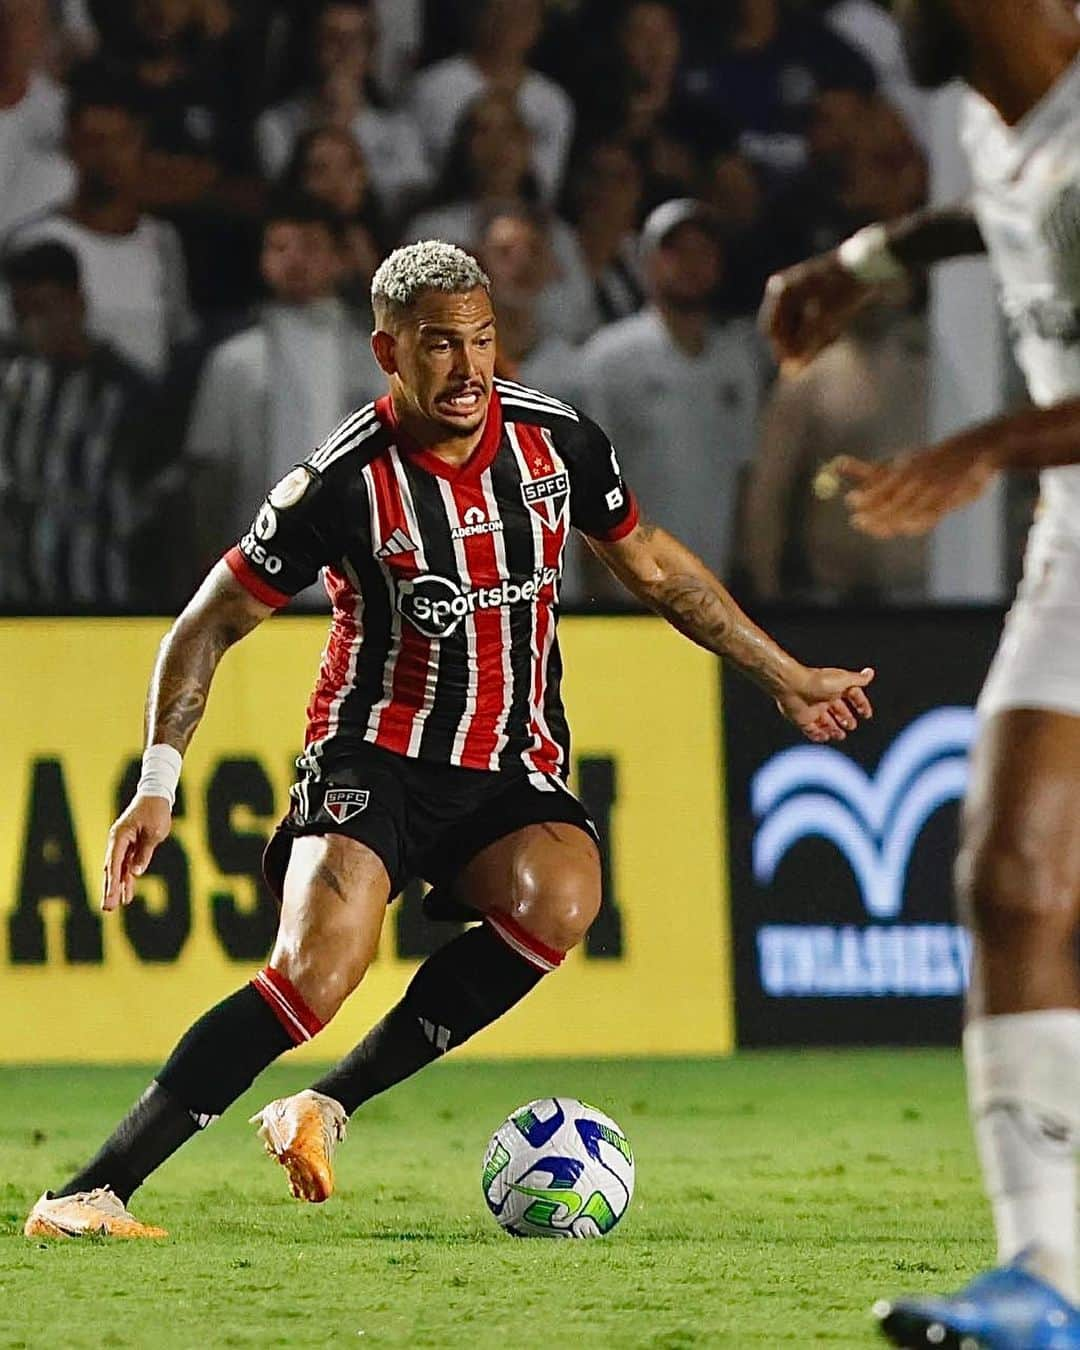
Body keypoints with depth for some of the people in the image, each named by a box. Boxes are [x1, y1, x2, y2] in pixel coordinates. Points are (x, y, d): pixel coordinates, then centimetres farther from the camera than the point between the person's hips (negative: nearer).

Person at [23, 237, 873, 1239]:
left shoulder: (558, 440, 0)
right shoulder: (344, 482, -12)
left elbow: (655, 568, 18)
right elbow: (210, 624, -3)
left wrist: (785, 679, 22)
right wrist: (159, 782, -14)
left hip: (511, 777, 4)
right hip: (372, 761, -4)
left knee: (561, 897, -30)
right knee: (315, 975, -28)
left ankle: (328, 1107, -20)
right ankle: (94, 1189, -25)